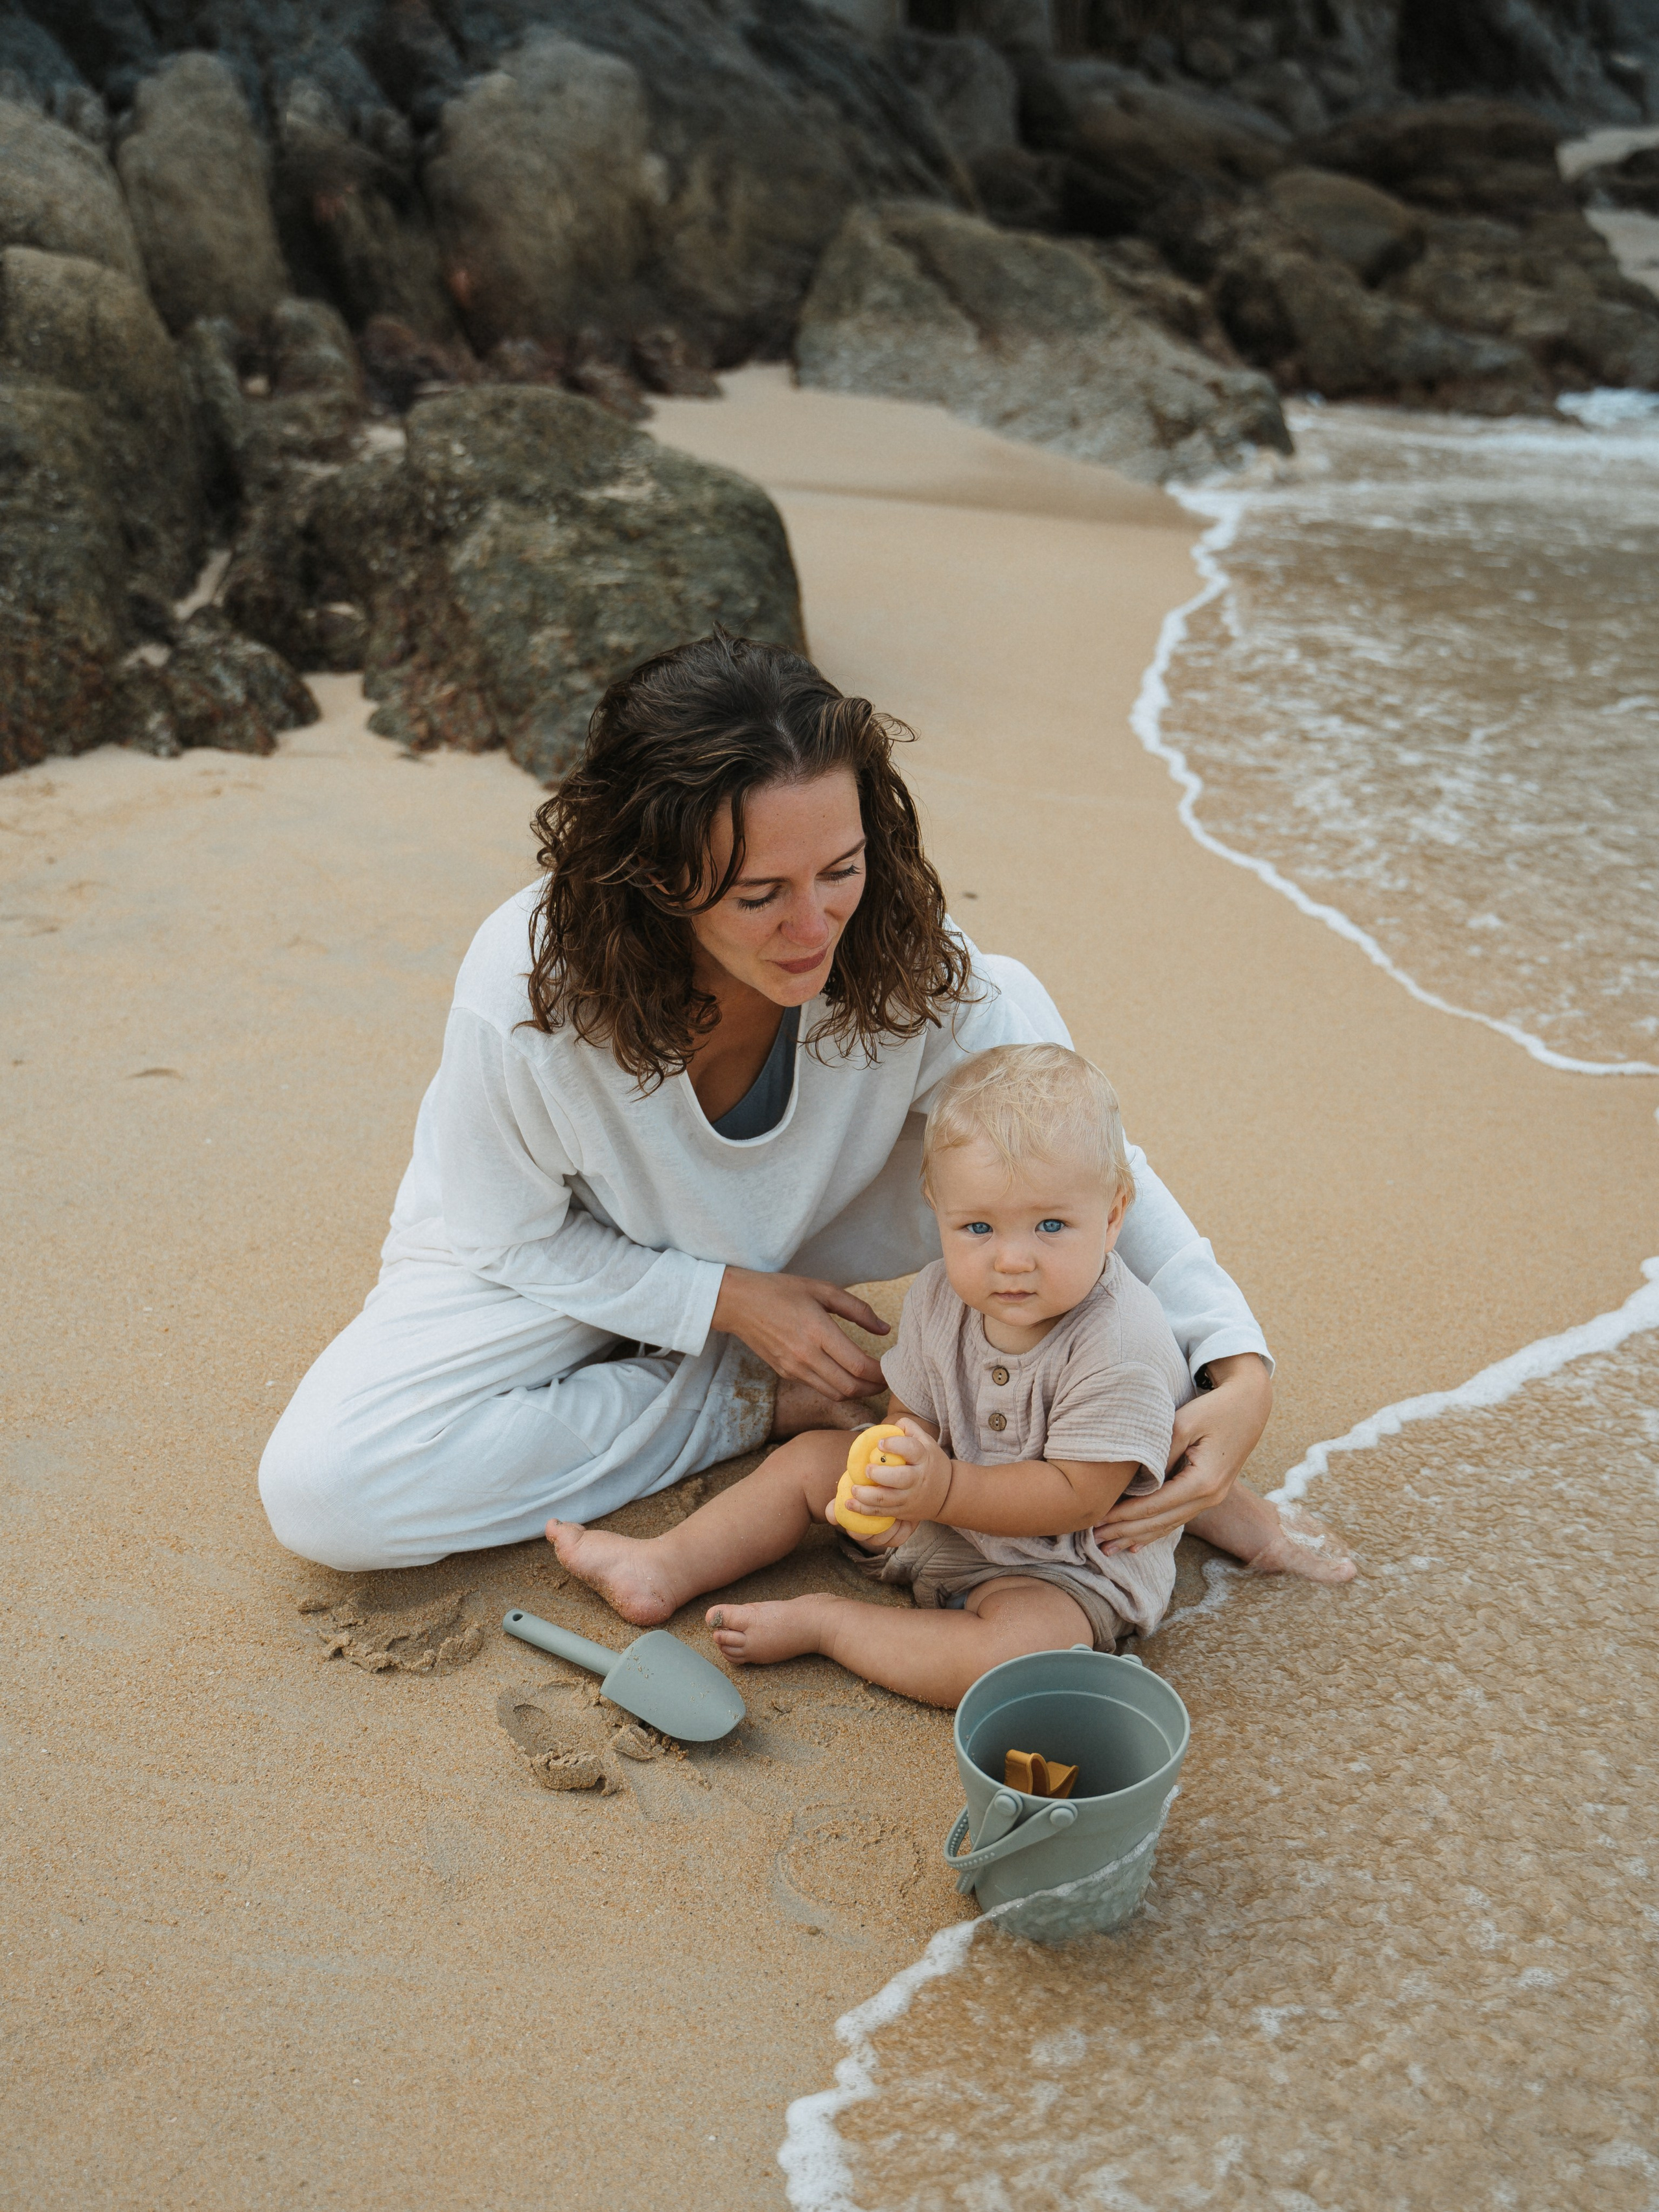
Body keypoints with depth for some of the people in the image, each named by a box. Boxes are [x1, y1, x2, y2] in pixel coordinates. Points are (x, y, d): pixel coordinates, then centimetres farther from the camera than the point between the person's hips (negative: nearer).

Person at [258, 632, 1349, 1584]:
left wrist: (1240, 1368, -34)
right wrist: (732, 1300, -25)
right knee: (320, 1489, -24)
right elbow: (514, 1237, -17)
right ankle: (748, 1404, -11)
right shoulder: (525, 998, -35)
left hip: (788, 1243, 1)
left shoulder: (908, 962, -29)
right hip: (567, 1259, 0)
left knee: (1013, 1016, -22)